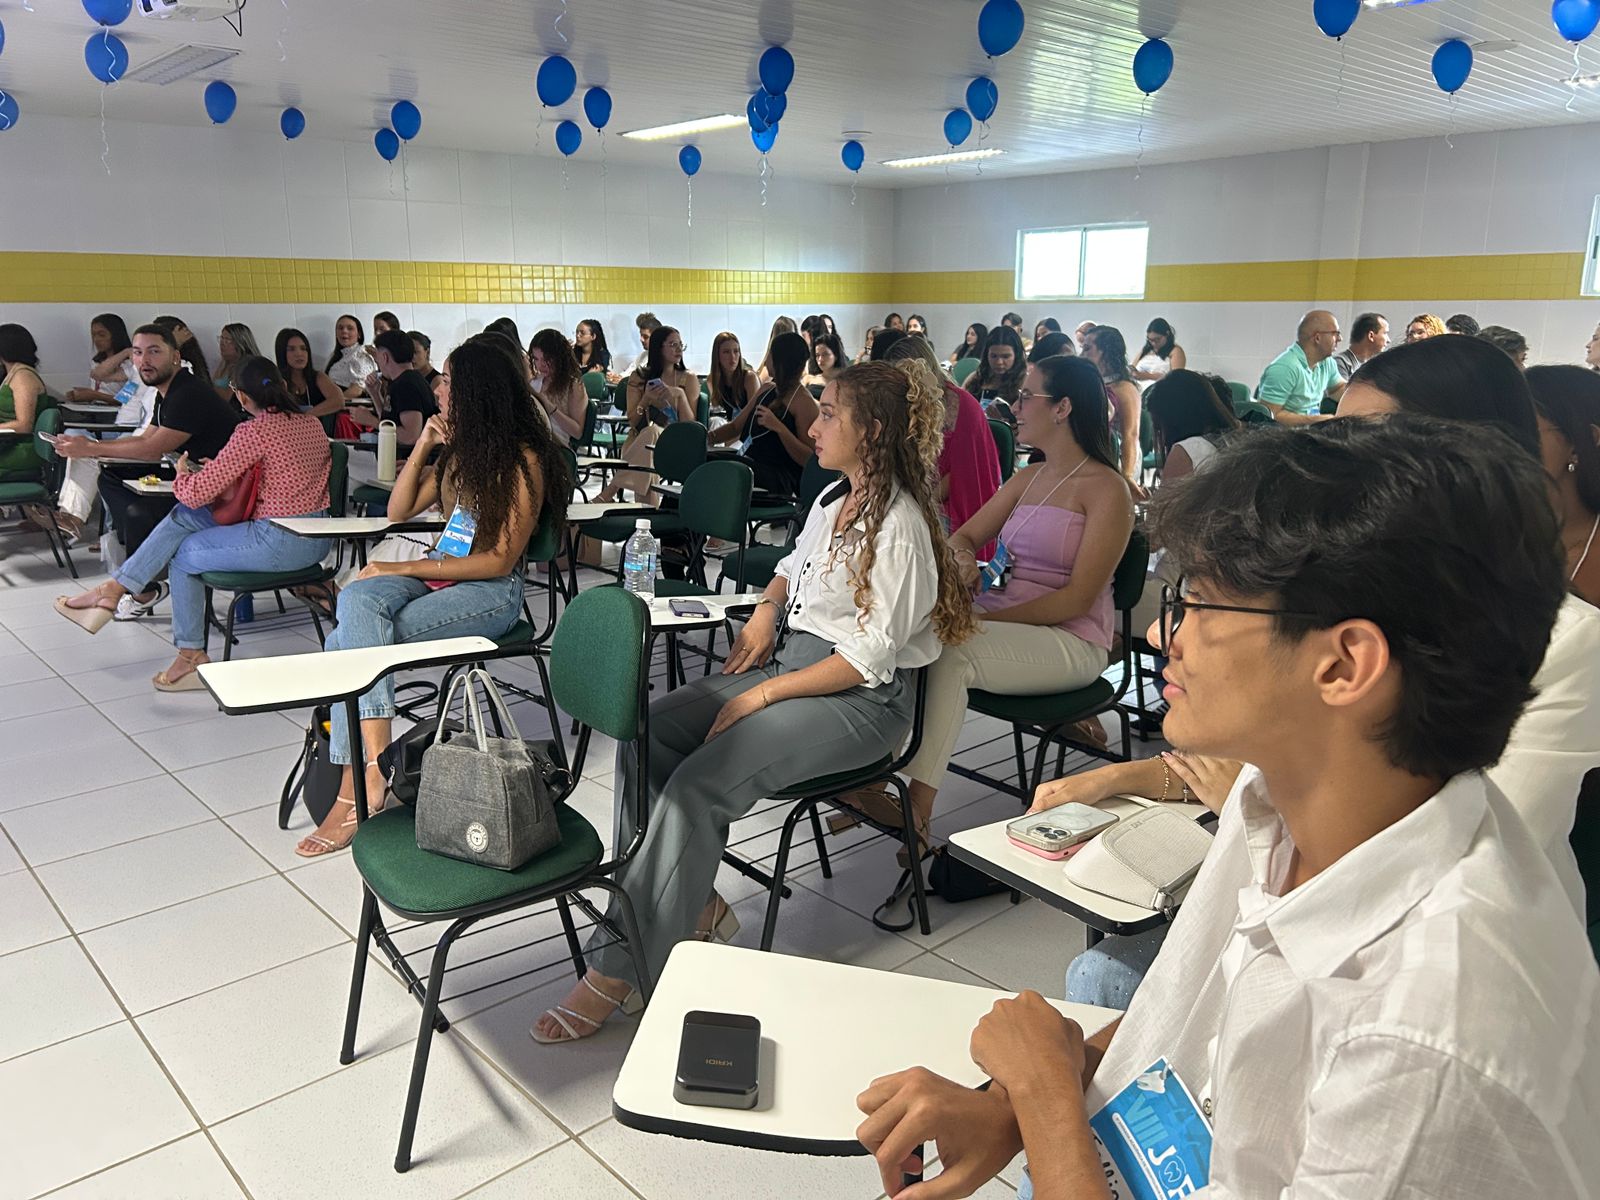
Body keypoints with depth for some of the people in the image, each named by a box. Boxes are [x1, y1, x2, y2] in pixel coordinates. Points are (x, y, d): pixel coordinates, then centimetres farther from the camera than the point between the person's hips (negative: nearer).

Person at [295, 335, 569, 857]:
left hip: (491, 592, -7)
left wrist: (407, 569, -15)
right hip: (438, 573, 7)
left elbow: (499, 560, -13)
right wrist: (422, 448, 6)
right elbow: (398, 511, 20)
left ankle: (357, 785, -21)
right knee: (356, 601, -25)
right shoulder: (458, 450, 16)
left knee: (350, 642, -25)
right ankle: (371, 766, -32)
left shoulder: (523, 460, -9)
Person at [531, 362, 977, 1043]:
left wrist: (761, 695, -19)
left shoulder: (898, 526, -15)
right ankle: (693, 904, -3)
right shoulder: (834, 500, 12)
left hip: (862, 700, -9)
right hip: (789, 659, 9)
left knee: (695, 784, -25)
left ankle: (615, 973, -15)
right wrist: (765, 610, 8)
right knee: (644, 734, -10)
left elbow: (871, 656, -18)